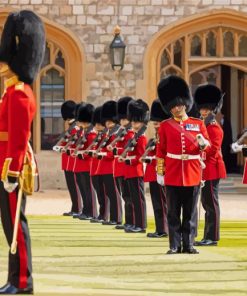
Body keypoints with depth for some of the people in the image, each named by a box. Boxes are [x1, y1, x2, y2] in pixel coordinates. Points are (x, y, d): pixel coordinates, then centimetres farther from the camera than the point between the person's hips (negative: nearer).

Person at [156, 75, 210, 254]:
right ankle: (175, 245, 7)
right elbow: (161, 151, 3)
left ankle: (189, 244, 11)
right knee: (173, 212, 2)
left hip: (192, 174, 1)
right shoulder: (165, 126, 2)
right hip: (172, 175, -1)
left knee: (190, 212, 5)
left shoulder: (198, 124, 5)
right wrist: (160, 172, 1)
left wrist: (203, 143, -16)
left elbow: (208, 144, 8)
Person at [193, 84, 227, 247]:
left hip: (211, 169, -10)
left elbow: (213, 149, -21)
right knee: (208, 203, 12)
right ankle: (209, 236, 17)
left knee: (211, 203, -7)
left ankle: (212, 237, -6)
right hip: (207, 170, 10)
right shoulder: (206, 126, 17)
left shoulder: (214, 127, -12)